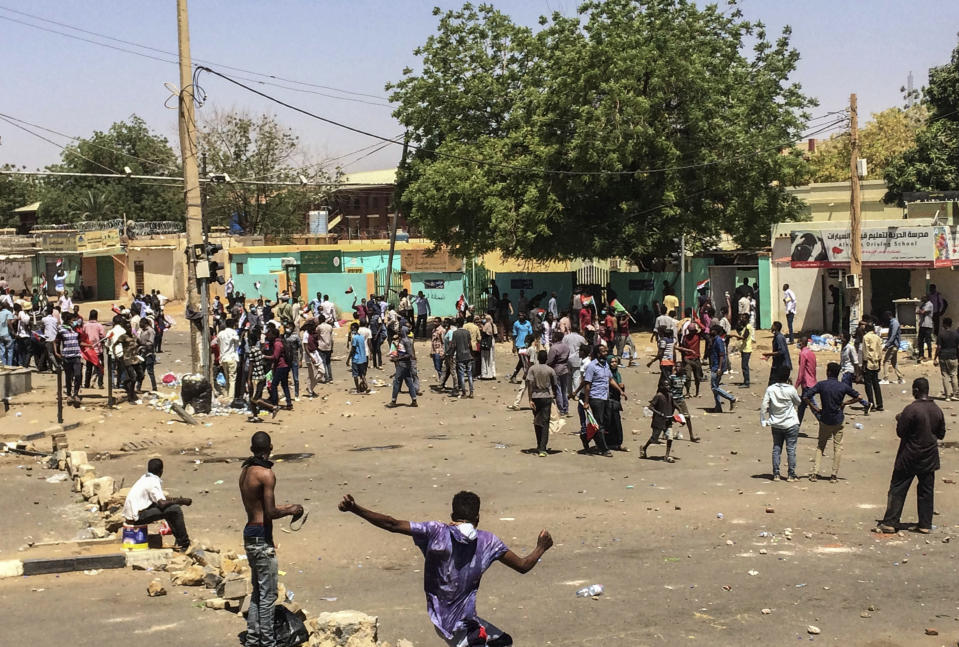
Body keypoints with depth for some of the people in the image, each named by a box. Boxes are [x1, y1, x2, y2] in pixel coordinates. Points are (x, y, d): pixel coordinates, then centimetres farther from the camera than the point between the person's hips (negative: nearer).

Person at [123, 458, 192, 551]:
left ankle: (180, 540, 21)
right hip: (137, 516, -10)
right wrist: (181, 501, -14)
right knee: (175, 509, -15)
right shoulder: (154, 482, -15)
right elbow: (162, 504, -25)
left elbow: (158, 498, 26)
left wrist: (174, 499, 19)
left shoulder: (145, 478, 14)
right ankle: (184, 543, -4)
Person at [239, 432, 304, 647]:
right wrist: (290, 511, -2)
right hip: (262, 537, -9)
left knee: (258, 591, 18)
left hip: (249, 533, 9)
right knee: (268, 594, -1)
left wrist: (284, 507, 20)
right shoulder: (266, 474, -16)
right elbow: (270, 513, -18)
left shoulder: (245, 471, 10)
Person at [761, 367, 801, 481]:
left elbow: (764, 406, -8)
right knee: (791, 449, 4)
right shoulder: (791, 389, -14)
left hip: (776, 425, 2)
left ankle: (776, 474, 9)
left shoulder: (770, 389, -8)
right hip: (791, 424, -2)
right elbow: (798, 402, 4)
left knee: (776, 449, 10)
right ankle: (791, 475, 5)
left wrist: (764, 420, 2)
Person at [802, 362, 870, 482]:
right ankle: (834, 475, 6)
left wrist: (815, 408, -2)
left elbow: (805, 397, -12)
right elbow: (858, 397, 0)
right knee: (838, 447, 8)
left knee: (820, 446, 13)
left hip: (824, 420, 1)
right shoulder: (843, 386, -6)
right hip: (838, 420, 0)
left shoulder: (821, 385, -9)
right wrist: (844, 403, 5)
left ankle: (815, 473, 6)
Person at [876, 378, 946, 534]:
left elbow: (900, 432, -15)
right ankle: (925, 525, 14)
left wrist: (900, 420, 2)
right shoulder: (937, 410, 1)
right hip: (930, 457, 5)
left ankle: (890, 523, 3)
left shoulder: (911, 409, -18)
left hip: (909, 458, -5)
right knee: (926, 490, 11)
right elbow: (941, 434, 10)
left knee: (897, 489, 3)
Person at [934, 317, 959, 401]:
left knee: (945, 376, 4)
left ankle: (947, 395, 3)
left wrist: (935, 359, -4)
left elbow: (938, 347, -10)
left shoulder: (941, 334, -8)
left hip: (943, 357, -2)